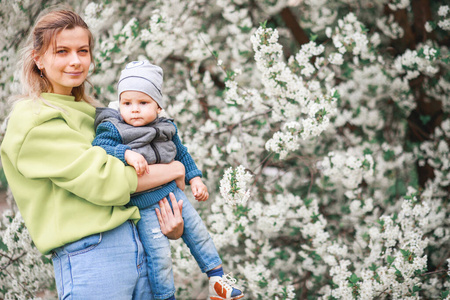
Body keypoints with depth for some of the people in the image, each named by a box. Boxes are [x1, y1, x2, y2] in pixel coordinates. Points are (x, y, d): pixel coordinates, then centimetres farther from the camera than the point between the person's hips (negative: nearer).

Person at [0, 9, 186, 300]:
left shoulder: (90, 113, 19)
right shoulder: (32, 119, -6)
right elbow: (104, 181, -13)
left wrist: (172, 227, 4)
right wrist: (173, 169, -2)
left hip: (140, 246, 7)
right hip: (89, 256, -7)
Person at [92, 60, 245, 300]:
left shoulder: (167, 128, 4)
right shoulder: (113, 129, -13)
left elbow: (181, 153, 17)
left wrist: (195, 179, 12)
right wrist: (127, 154, -37)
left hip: (173, 191, 6)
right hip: (144, 204, -5)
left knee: (197, 232, 15)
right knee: (158, 253, -6)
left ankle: (217, 277, 32)